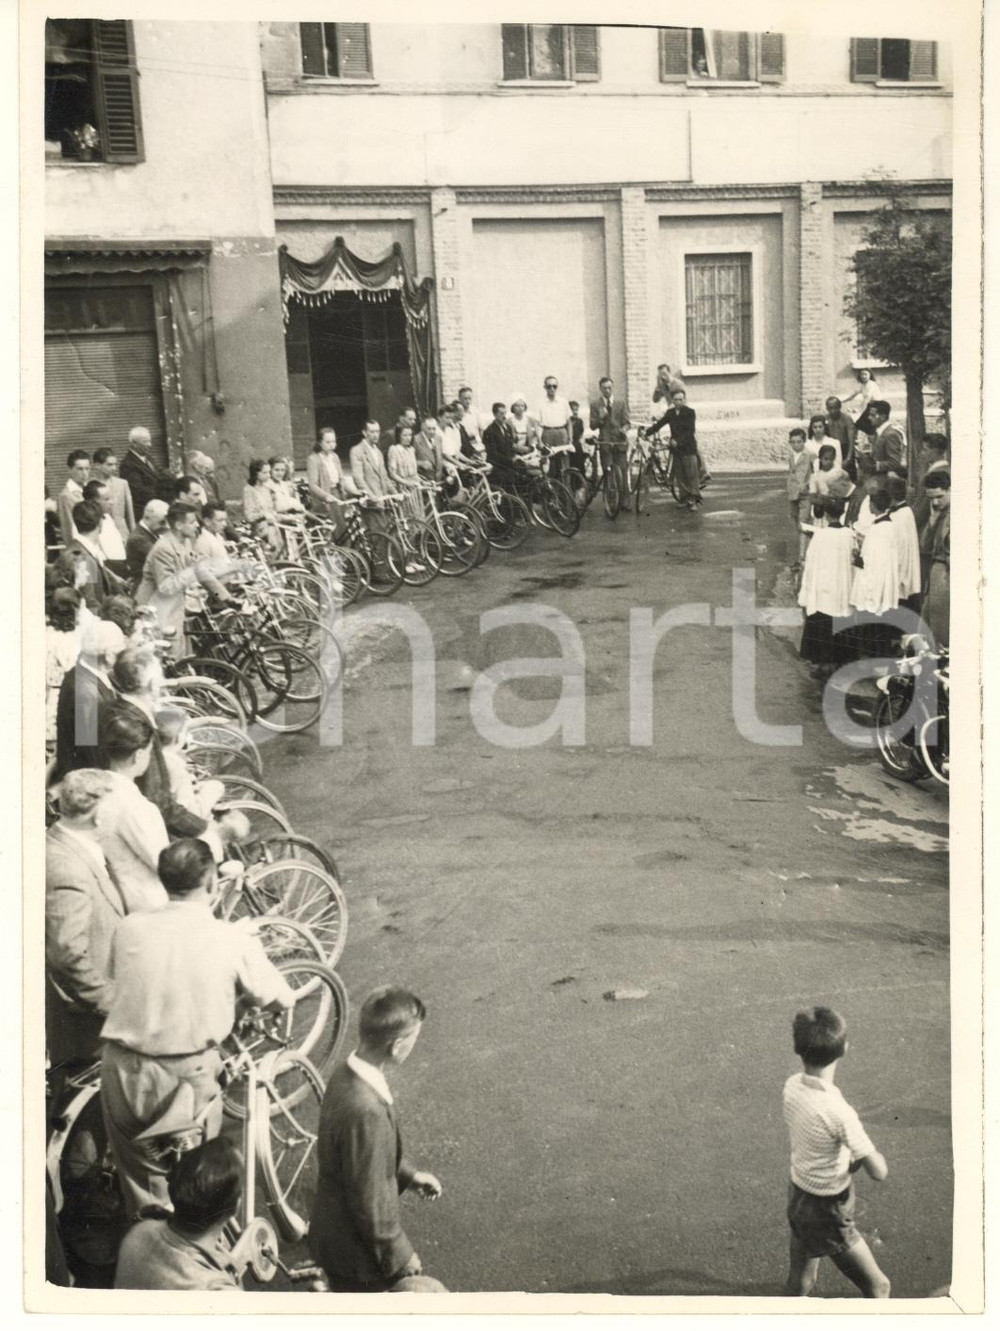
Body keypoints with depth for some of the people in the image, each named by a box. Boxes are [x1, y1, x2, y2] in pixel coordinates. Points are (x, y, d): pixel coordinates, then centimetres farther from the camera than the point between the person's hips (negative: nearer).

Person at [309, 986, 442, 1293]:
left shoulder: (346, 1074, -8)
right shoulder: (367, 1110, -37)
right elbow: (370, 1200, -27)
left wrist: (408, 1174, 11)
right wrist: (400, 1255, -14)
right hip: (355, 1249, -8)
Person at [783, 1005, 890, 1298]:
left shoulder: (792, 1086, -11)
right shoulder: (837, 1112, -33)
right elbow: (878, 1172, -24)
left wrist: (849, 1158, -4)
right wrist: (873, 1154, -4)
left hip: (797, 1196, 7)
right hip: (827, 1213, -7)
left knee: (799, 1285, 24)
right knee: (877, 1286, 12)